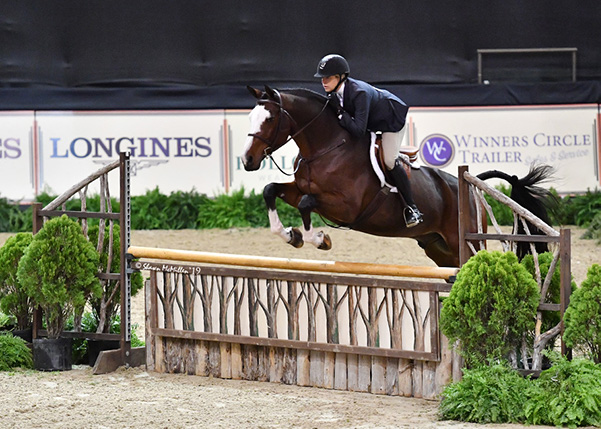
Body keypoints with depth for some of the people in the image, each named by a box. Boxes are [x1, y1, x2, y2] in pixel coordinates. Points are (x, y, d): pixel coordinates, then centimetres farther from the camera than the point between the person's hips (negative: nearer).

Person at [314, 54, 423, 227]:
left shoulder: (359, 92, -40)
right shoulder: (334, 93, -17)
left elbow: (359, 130, -43)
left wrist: (340, 112, -43)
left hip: (392, 117, -9)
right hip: (372, 121, 9)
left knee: (389, 161, -16)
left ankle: (412, 208, -6)